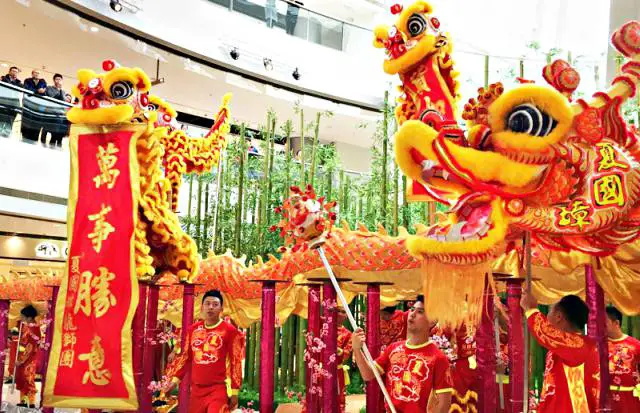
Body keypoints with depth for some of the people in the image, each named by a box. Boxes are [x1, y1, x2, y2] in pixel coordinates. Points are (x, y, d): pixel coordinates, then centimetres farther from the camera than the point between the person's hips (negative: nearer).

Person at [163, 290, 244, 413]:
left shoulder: (230, 331, -6)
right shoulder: (193, 329, 9)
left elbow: (236, 362, -5)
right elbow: (185, 357, 18)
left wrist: (234, 392, -6)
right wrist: (175, 379, 13)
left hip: (218, 389, -5)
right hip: (196, 389, 5)